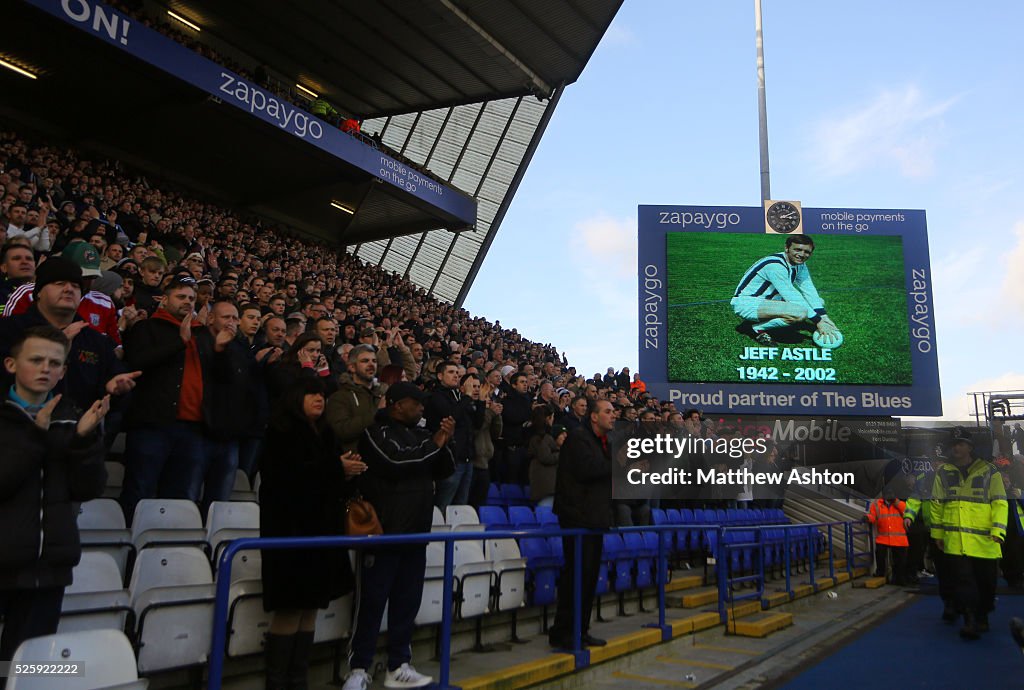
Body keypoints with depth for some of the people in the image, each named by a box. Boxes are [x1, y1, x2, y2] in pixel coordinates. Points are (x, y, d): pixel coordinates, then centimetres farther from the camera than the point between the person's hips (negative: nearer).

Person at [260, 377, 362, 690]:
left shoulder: (325, 434, 18)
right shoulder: (282, 432, -5)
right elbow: (288, 474, -20)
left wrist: (349, 472, -2)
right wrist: (337, 467, -16)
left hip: (322, 529, 7)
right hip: (291, 527, -7)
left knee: (310, 607, 7)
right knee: (290, 608, -6)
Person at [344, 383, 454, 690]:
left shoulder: (420, 433, 15)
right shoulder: (375, 432, -6)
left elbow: (444, 471, 16)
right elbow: (394, 462, -22)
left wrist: (444, 443, -2)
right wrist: (432, 445, -10)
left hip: (415, 532, 7)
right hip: (384, 531, -7)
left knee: (407, 600, 10)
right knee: (373, 601, -2)